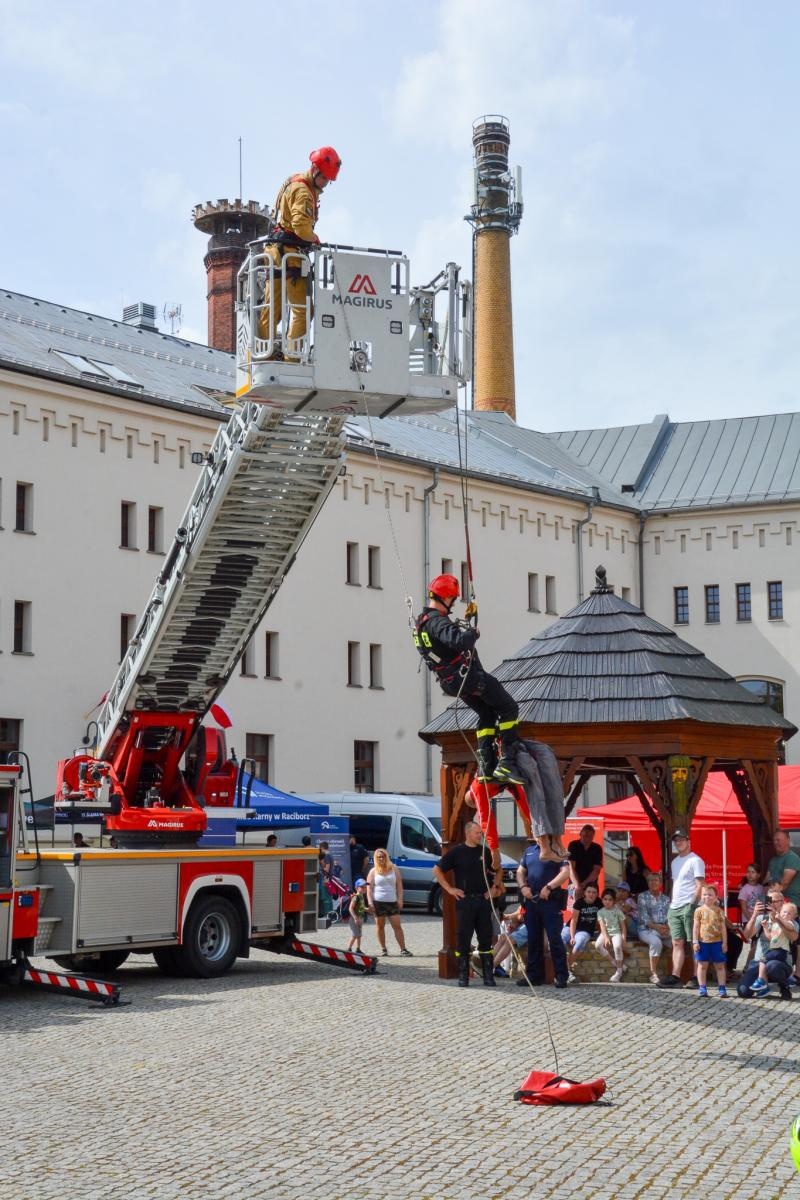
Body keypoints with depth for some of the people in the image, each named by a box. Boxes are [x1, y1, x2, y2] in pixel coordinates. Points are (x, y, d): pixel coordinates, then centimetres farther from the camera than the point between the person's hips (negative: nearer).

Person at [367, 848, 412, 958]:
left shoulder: (394, 869, 7)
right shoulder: (373, 872, 4)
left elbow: (399, 885, 7)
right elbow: (369, 888, 1)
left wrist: (400, 899, -2)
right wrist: (370, 902, -8)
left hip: (392, 902, 0)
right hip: (378, 902, 0)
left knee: (397, 925, -4)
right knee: (380, 925, 6)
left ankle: (403, 949, -4)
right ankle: (383, 949, 16)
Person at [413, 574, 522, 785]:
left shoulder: (421, 622, 9)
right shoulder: (437, 621, -23)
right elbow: (459, 641, -40)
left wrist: (461, 626, 21)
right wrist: (473, 633, -20)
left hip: (451, 682, 10)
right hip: (468, 675, -10)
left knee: (487, 715, 23)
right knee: (510, 709, 1)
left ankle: (485, 766, 15)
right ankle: (506, 763, -6)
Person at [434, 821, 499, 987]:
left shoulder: (485, 851, 9)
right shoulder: (457, 851, -2)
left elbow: (496, 871, 22)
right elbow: (437, 870, 1)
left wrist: (495, 888, 8)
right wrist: (449, 888, -4)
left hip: (484, 900, 3)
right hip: (464, 900, -3)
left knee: (486, 939, 4)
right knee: (463, 939, 0)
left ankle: (488, 976, 7)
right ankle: (463, 977, 6)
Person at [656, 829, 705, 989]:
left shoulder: (695, 861, -6)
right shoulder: (675, 862, 19)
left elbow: (700, 886, -11)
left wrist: (692, 905, -17)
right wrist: (671, 903, 15)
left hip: (688, 907, -8)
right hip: (674, 908, 8)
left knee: (694, 944, -3)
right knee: (677, 943, 3)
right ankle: (675, 977, 0)